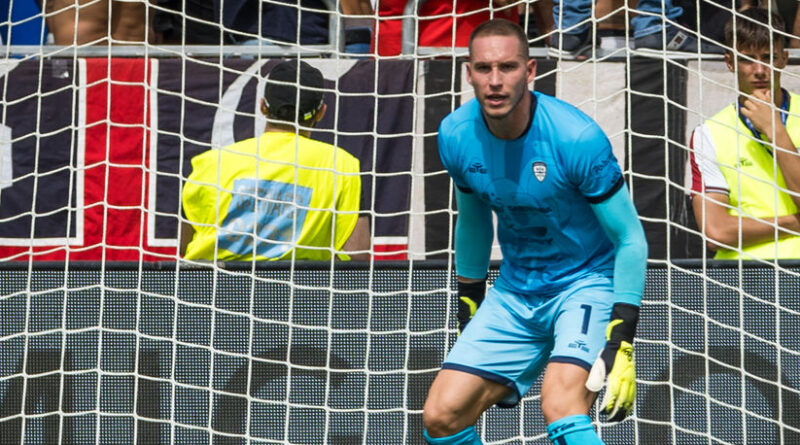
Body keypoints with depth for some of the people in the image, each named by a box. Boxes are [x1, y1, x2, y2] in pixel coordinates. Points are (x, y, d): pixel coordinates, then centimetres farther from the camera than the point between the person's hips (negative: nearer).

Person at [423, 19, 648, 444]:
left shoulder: (576, 138, -22)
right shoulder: (455, 135, -7)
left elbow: (631, 240, -15)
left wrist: (621, 345, -22)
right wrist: (468, 311, 20)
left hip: (587, 282, -5)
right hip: (515, 293, 5)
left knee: (560, 408, -31)